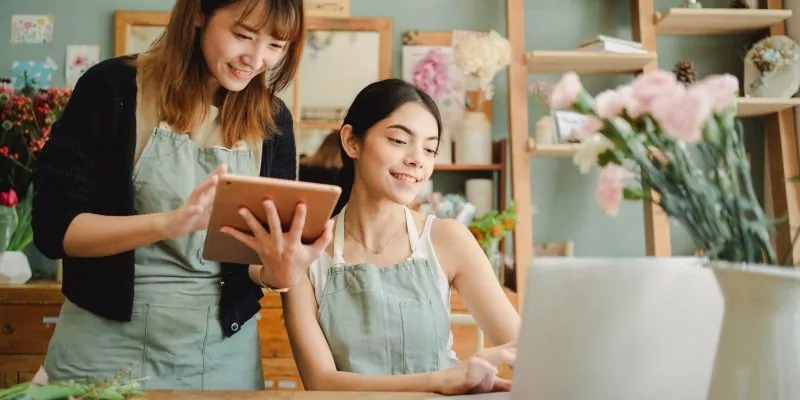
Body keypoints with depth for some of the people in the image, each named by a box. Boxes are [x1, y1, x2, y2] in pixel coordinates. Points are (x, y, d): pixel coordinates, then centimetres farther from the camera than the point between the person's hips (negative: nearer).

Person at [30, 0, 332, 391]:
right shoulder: (113, 87, -9)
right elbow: (53, 227, -13)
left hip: (224, 349, 3)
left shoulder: (271, 121, 0)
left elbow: (258, 260, 3)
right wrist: (169, 223, -29)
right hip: (107, 341, -3)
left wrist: (276, 273, -21)